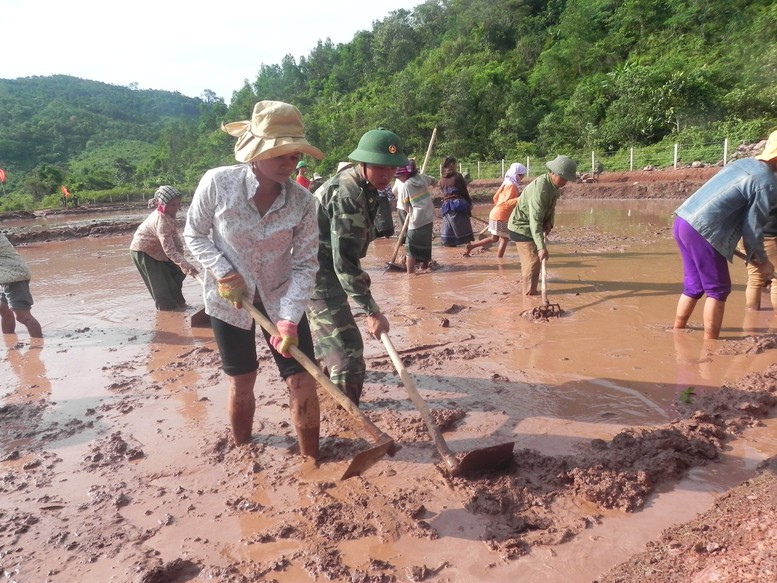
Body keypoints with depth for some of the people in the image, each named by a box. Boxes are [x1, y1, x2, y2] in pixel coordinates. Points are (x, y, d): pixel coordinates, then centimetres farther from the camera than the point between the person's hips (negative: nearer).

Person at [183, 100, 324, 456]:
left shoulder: (302, 201, -16)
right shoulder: (217, 183, -19)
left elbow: (305, 266, -14)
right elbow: (194, 234, -5)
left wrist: (290, 320, -22)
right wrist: (223, 273, -19)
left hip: (281, 300, 1)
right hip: (229, 301, -1)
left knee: (303, 384, 0)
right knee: (241, 385, 13)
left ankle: (311, 460, 22)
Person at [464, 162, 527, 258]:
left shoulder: (506, 183, 12)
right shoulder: (512, 186, -15)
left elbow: (496, 197, 17)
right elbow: (506, 202, -25)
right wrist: (518, 199, -37)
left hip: (496, 214, 9)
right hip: (502, 216, -9)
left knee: (494, 239, 17)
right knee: (504, 239, -1)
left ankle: (471, 246, 16)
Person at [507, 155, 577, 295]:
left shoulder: (554, 185, -4)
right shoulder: (540, 188, -33)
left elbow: (551, 207, 10)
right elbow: (535, 221, -38)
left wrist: (549, 222, -12)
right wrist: (541, 247, -42)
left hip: (529, 225, 9)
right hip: (521, 226, -9)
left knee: (528, 257, 27)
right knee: (533, 260, -11)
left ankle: (525, 281, 50)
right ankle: (530, 293, -2)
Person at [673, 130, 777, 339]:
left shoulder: (742, 163, 17)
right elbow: (752, 228, -4)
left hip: (683, 221, 8)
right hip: (702, 231, -8)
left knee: (693, 286, 20)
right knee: (718, 290, 5)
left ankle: (677, 331, 28)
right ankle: (710, 342, 10)